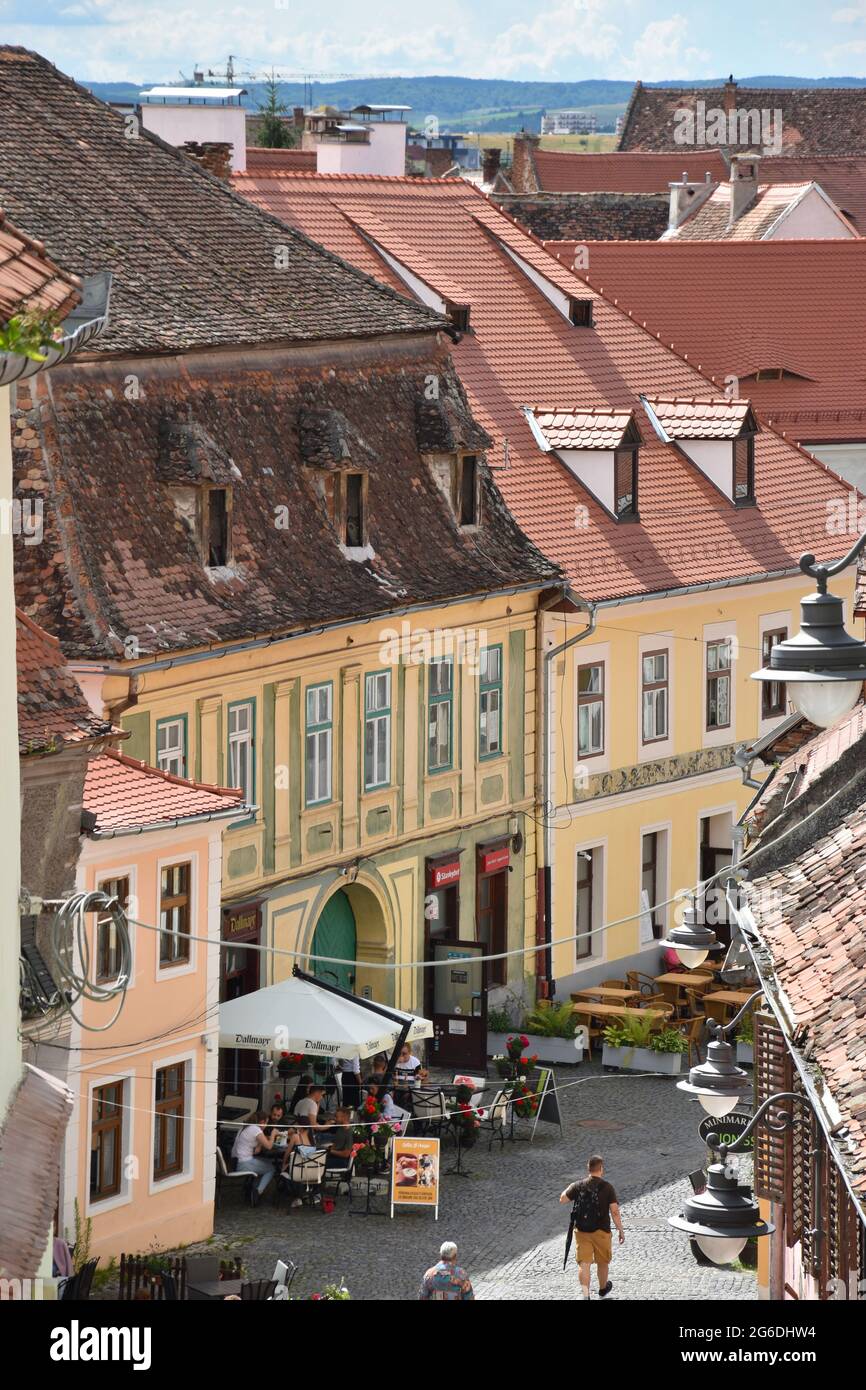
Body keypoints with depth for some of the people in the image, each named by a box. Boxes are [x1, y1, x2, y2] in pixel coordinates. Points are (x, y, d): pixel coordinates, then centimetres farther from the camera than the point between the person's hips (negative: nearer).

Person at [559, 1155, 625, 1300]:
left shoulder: (579, 1186, -4)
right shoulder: (607, 1188, -10)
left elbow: (563, 1199, 9)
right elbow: (615, 1212, -12)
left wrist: (569, 1188, 29)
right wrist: (621, 1231, -2)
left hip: (581, 1231, 1)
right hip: (601, 1231, -1)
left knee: (584, 1264, -1)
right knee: (603, 1262, 20)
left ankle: (585, 1294, -15)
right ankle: (603, 1289, 41)